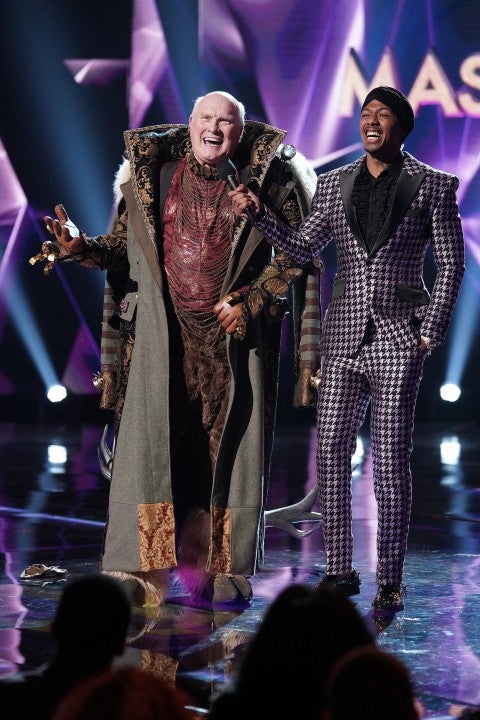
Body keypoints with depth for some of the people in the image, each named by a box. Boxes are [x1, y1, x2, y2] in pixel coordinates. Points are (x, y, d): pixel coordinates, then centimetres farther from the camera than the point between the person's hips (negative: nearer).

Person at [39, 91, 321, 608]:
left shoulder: (264, 181, 1)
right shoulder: (153, 174, 7)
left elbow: (295, 251, 0)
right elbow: (124, 246, 8)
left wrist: (250, 301, -9)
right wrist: (82, 248, -11)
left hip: (235, 336, -1)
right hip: (165, 335, 1)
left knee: (228, 445, 0)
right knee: (151, 440, -7)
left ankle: (220, 570, 8)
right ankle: (140, 572, -5)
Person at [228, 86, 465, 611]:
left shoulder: (433, 186, 2)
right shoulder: (335, 184, 11)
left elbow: (451, 264, 1)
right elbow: (303, 248, 7)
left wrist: (430, 332, -6)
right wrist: (259, 213, -7)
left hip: (398, 338, -4)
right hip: (344, 336, 4)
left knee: (390, 460, -2)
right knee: (330, 453, 1)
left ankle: (390, 581, 6)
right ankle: (339, 570, 11)